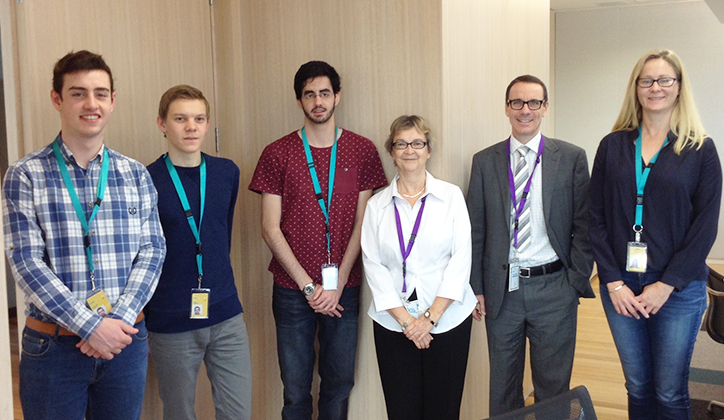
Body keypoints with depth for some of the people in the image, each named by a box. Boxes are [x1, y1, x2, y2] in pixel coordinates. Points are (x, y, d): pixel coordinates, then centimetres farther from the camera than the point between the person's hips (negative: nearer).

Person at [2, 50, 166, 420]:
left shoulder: (135, 174, 5)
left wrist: (119, 320, -11)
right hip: (52, 345, -2)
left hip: (125, 339, 3)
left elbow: (152, 250, 1)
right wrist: (91, 326, -16)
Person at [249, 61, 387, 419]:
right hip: (292, 289, -1)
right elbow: (270, 228, -2)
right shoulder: (277, 154, 0)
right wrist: (308, 285, -8)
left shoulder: (362, 151, 4)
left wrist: (337, 285, -6)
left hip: (344, 289, 1)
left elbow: (362, 224, 2)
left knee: (339, 383, 9)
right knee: (296, 389, 6)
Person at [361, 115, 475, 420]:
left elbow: (461, 258, -3)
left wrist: (431, 317, -9)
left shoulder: (451, 196, 3)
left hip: (447, 321, -1)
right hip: (393, 323, 1)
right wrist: (404, 319, -8)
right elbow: (373, 265, 1)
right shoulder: (377, 205, 6)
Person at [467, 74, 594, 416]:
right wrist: (476, 286, 1)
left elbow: (583, 224, 1)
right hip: (501, 289, 2)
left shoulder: (571, 158, 1)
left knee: (553, 386, 10)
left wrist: (577, 280, -6)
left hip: (553, 288, -1)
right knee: (502, 386, 14)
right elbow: (476, 230, 5)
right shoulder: (484, 161, 5)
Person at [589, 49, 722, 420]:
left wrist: (667, 285, -11)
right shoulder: (613, 146, 5)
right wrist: (612, 282, -7)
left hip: (678, 289, -2)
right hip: (620, 286, 2)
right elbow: (597, 218, 2)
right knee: (638, 388, 12)